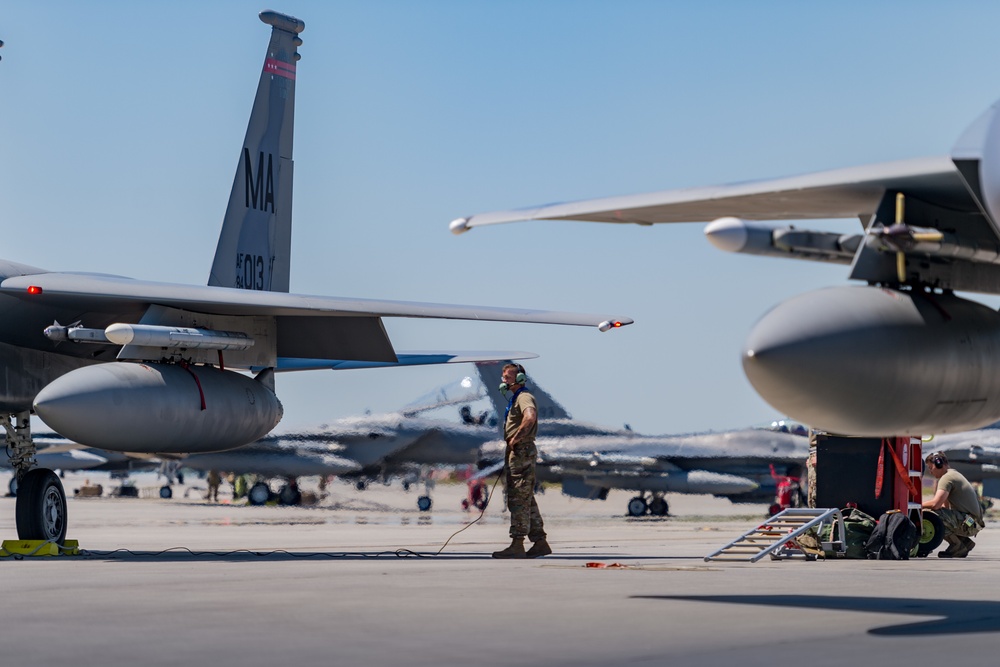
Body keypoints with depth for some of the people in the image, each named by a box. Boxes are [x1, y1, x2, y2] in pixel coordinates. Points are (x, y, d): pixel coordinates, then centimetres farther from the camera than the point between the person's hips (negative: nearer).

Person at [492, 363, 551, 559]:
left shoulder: (524, 397, -12)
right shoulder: (514, 399, 21)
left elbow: (530, 417, -34)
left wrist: (515, 438, -24)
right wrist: (510, 442, 19)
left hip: (522, 452, -11)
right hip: (515, 453, 11)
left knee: (518, 500, -10)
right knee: (526, 501, 11)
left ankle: (517, 545, -10)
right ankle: (540, 542, 13)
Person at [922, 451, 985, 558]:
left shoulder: (947, 478, -12)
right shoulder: (954, 474, 20)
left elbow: (935, 504, -25)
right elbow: (946, 506, 22)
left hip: (968, 523, -11)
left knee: (933, 513, -24)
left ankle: (956, 545, -10)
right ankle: (964, 542, 13)